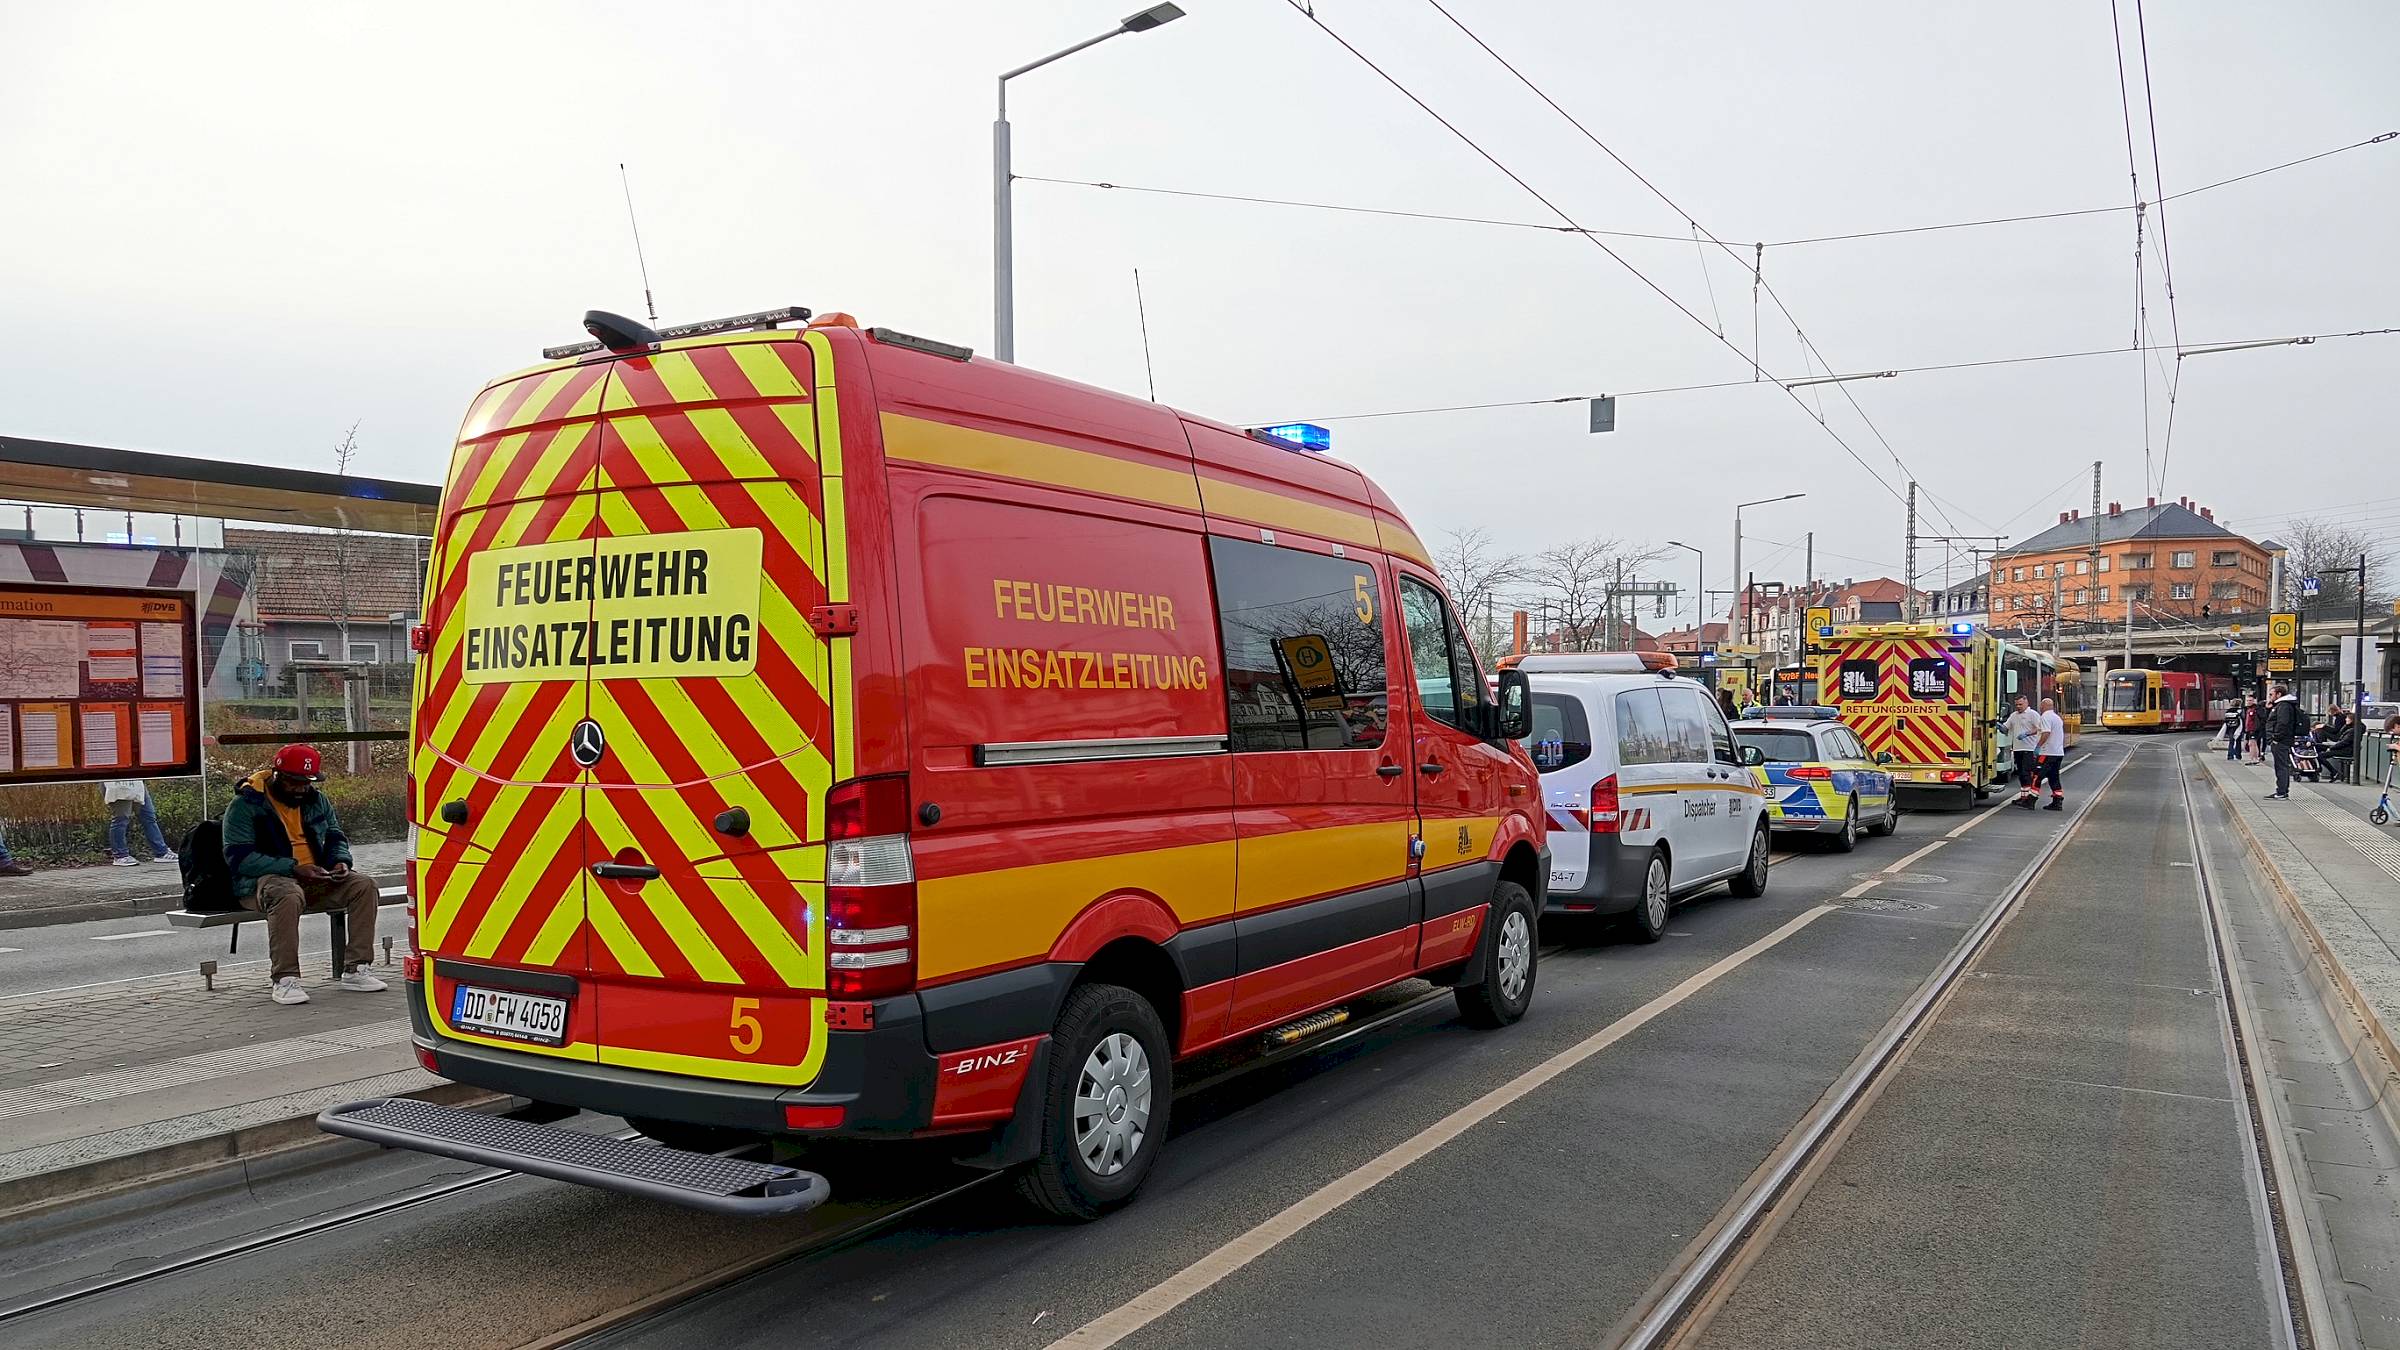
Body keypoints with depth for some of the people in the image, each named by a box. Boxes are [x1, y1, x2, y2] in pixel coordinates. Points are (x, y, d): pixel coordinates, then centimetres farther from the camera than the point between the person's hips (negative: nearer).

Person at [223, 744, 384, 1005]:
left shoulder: (316, 800, 13)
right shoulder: (246, 804, -7)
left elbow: (336, 837, 22)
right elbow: (238, 857, -15)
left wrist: (341, 861, -3)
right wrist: (293, 868, -24)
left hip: (314, 878, 6)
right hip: (265, 878, -6)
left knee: (364, 885, -16)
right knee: (288, 895, -40)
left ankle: (355, 969, -15)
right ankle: (284, 979, -34)